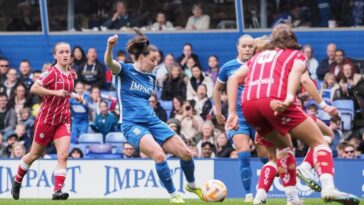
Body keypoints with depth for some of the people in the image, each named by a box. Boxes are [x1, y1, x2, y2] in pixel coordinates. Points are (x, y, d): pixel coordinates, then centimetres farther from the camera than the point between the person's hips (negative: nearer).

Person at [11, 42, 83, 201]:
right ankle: (17, 181, 33)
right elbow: (34, 88, -25)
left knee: (63, 155, -13)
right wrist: (55, 92, -28)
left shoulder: (71, 73, 7)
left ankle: (58, 190, -15)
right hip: (46, 119, -5)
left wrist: (73, 95, 9)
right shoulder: (52, 72, -16)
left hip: (63, 120, 5)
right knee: (36, 154, 10)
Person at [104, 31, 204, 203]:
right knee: (159, 155, -29)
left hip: (153, 122, 7)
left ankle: (192, 185, 28)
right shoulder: (125, 71, -5)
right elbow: (109, 63, -27)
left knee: (185, 153, -1)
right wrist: (110, 47, -47)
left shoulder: (151, 78, 14)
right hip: (132, 124, -7)